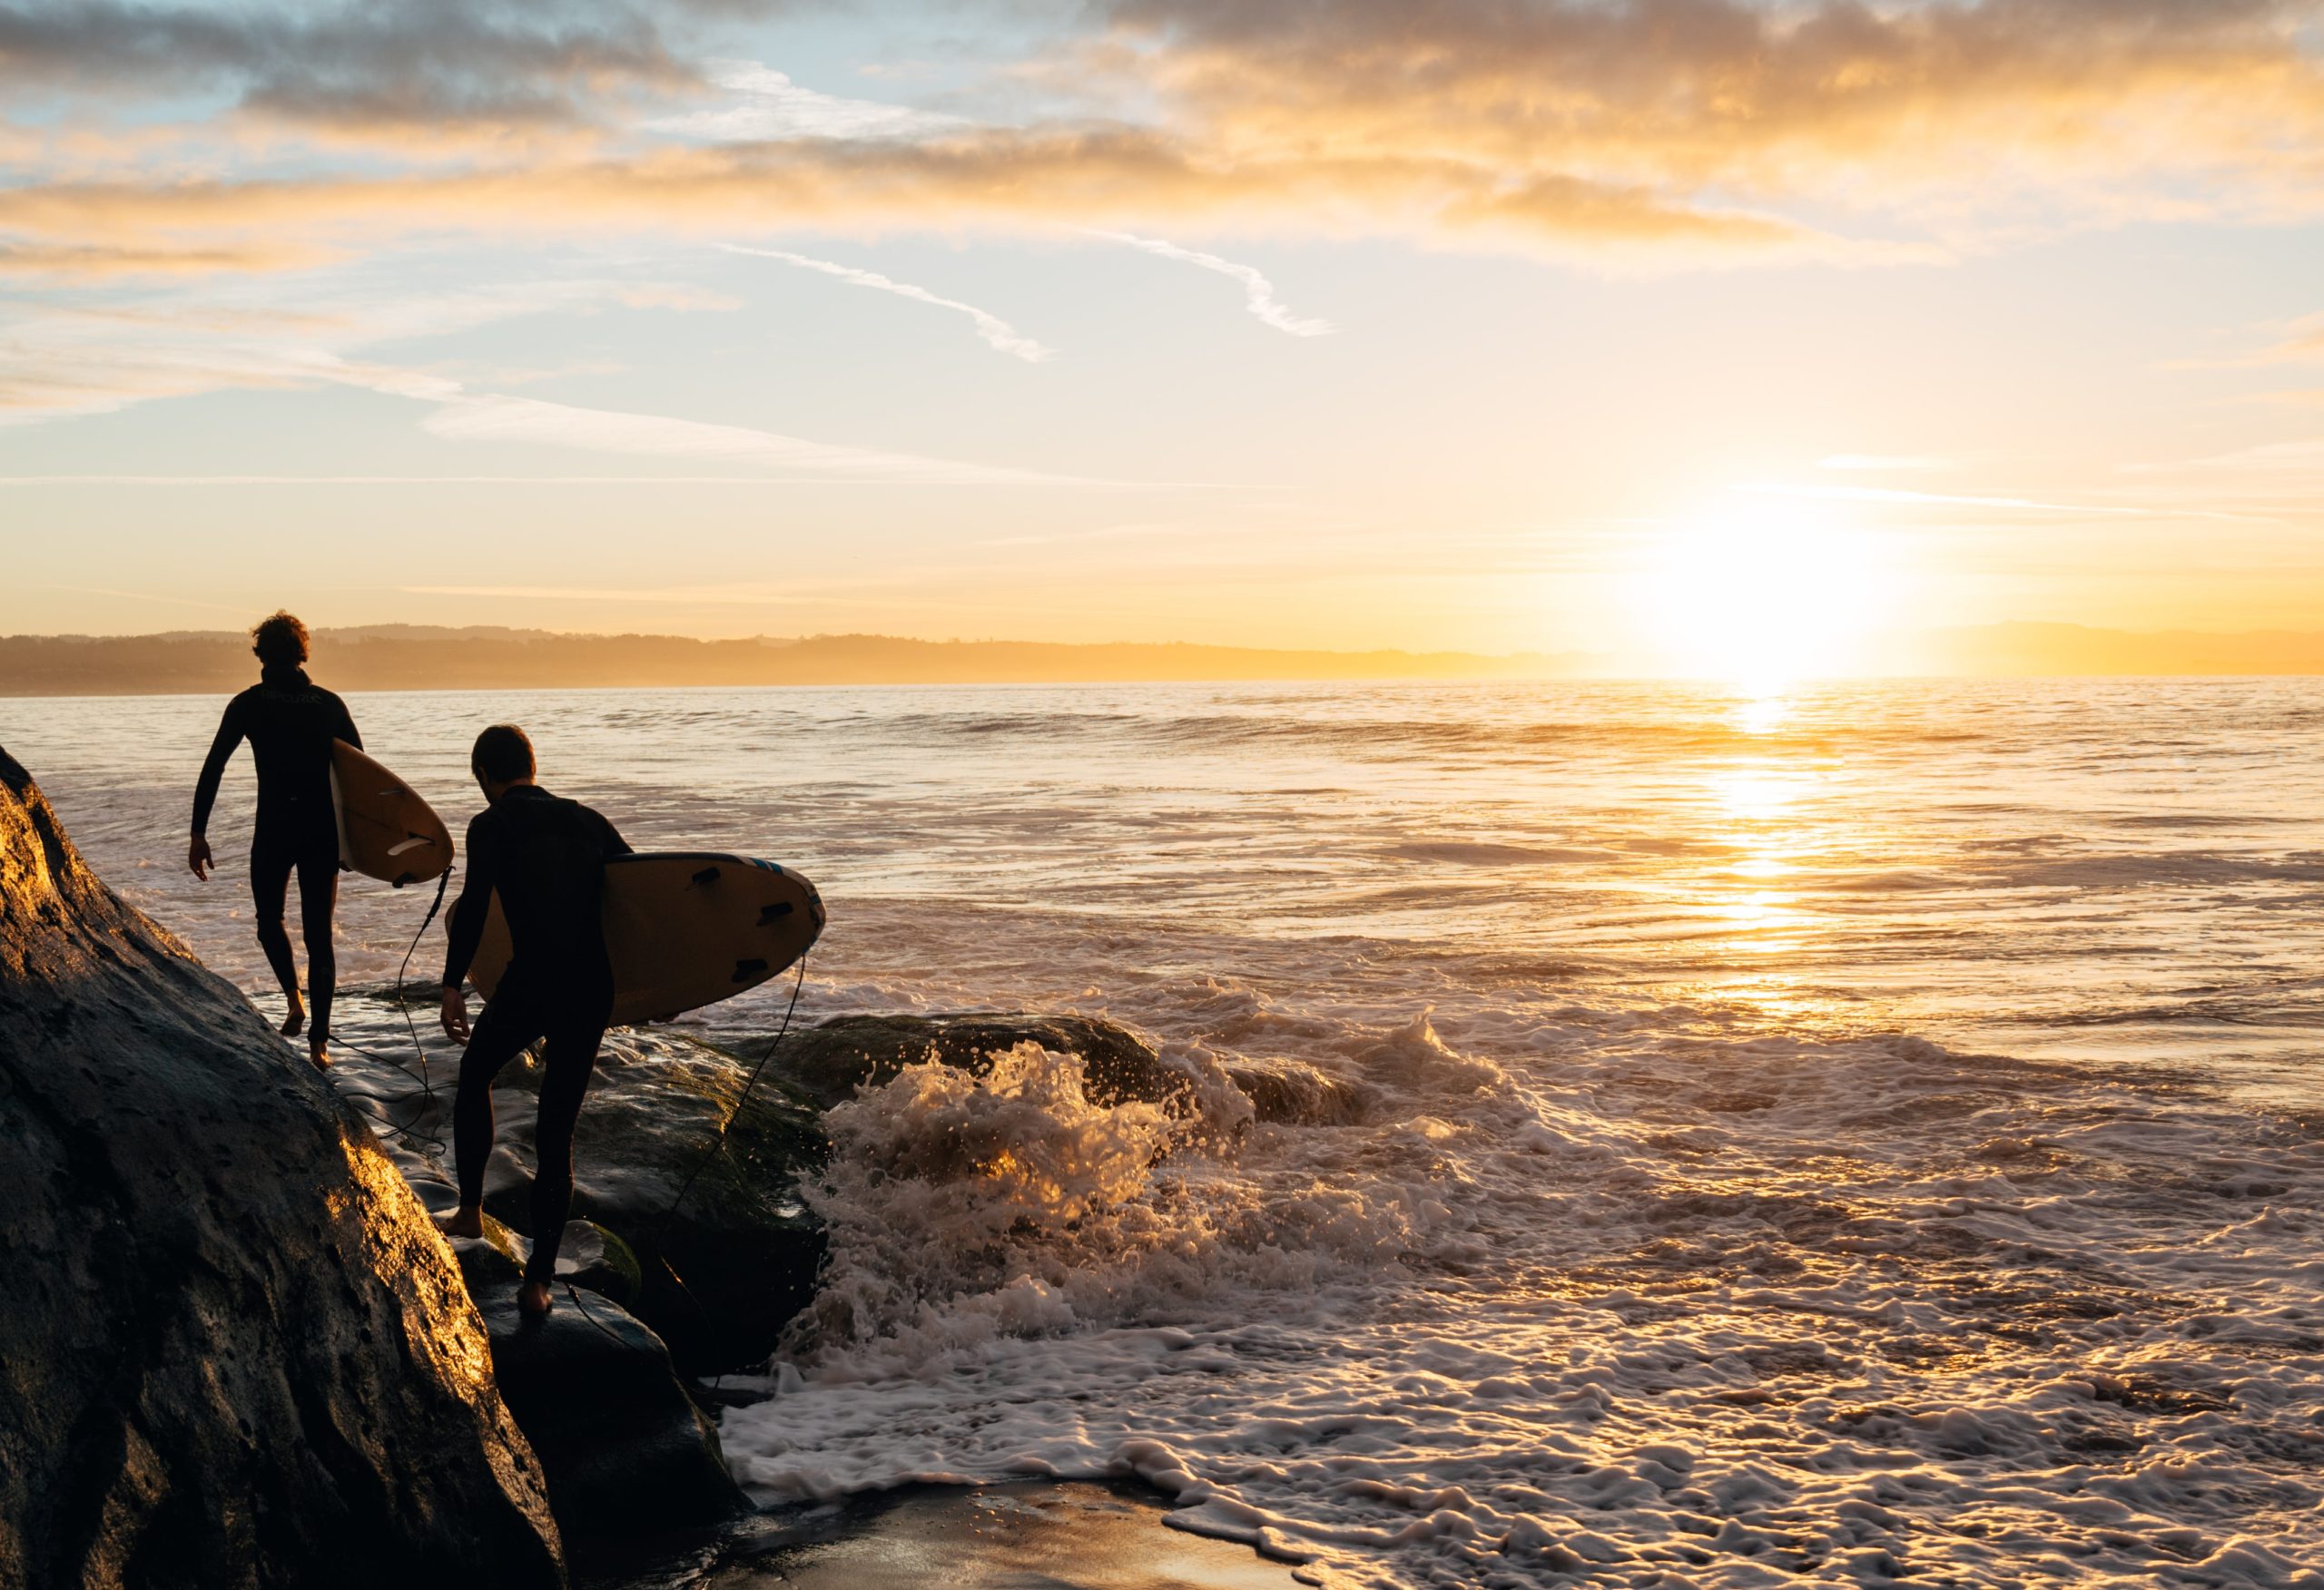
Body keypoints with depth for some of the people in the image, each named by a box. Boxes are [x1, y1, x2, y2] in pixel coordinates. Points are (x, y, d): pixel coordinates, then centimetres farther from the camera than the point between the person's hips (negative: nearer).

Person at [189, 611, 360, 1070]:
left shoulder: (247, 705, 0)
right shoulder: (329, 703, 4)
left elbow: (212, 769, -4)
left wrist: (198, 834, -1)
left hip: (273, 829, -1)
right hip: (324, 830, 1)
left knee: (270, 920, 23)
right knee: (318, 933, 6)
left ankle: (294, 1001, 5)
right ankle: (319, 1042, 2)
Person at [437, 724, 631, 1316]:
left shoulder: (492, 826, 1)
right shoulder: (586, 819, 15)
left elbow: (474, 906, -13)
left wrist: (452, 986, -14)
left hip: (530, 984, -4)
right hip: (594, 990, 4)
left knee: (475, 1075, 28)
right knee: (557, 1133, 10)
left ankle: (470, 1210, 26)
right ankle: (539, 1279, 7)